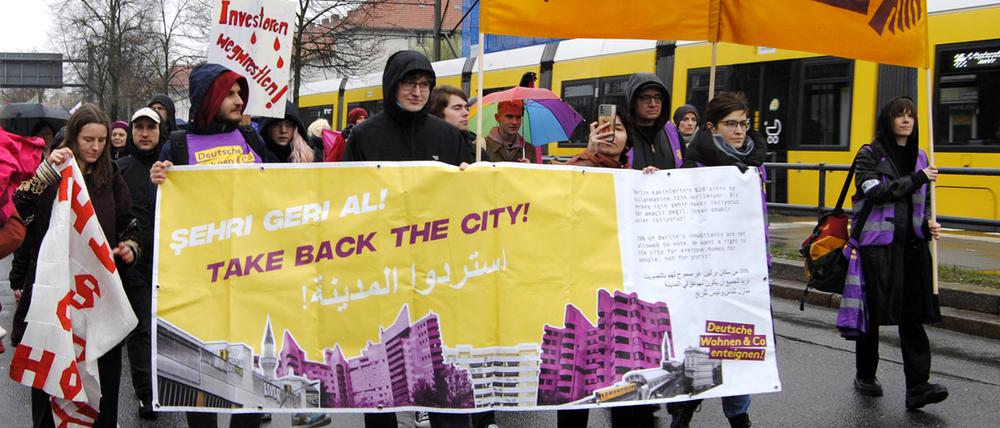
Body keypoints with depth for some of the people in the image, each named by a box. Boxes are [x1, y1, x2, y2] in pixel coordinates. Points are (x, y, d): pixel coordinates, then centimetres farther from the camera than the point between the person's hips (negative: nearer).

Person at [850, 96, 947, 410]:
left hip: (912, 245, 4)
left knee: (913, 313, -3)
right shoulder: (870, 156, -2)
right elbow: (874, 192, -18)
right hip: (876, 245, -4)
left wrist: (928, 225, 3)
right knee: (872, 312, 5)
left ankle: (917, 386, -6)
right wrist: (917, 179, -18)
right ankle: (865, 376, 23)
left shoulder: (919, 157, 14)